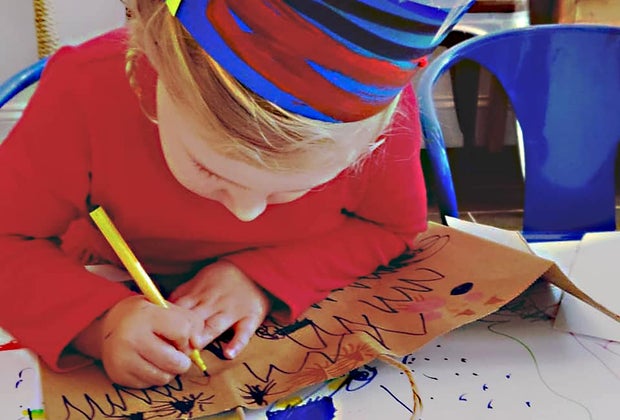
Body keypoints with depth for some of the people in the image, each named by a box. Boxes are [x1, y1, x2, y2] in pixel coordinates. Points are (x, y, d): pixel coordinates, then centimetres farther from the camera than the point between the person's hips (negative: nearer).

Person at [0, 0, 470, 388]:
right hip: (123, 292, -1)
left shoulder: (382, 108, -31)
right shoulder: (86, 92, -33)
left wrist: (266, 277, -27)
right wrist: (99, 320, -41)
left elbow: (396, 228, -12)